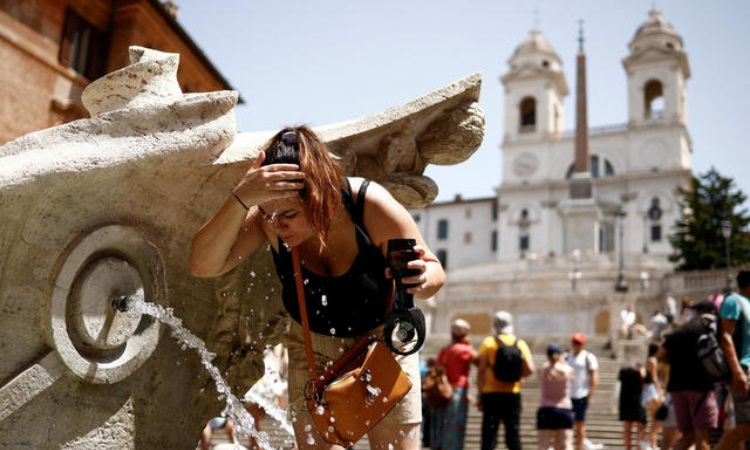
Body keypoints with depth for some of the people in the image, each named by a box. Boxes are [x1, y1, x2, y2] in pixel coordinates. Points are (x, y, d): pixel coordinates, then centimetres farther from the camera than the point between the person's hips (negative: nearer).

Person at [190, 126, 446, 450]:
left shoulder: (371, 206, -30)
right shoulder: (269, 217, -24)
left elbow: (434, 273, -17)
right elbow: (203, 266, -35)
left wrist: (421, 279, -43)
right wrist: (239, 199, -50)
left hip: (383, 341, -1)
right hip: (313, 351, 2)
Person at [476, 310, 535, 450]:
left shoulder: (488, 342, -2)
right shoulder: (520, 344, 4)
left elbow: (481, 370, -7)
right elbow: (530, 369, -5)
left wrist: (480, 395, -2)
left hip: (491, 393, -2)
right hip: (513, 394, 2)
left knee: (489, 433, 2)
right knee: (513, 432, 10)